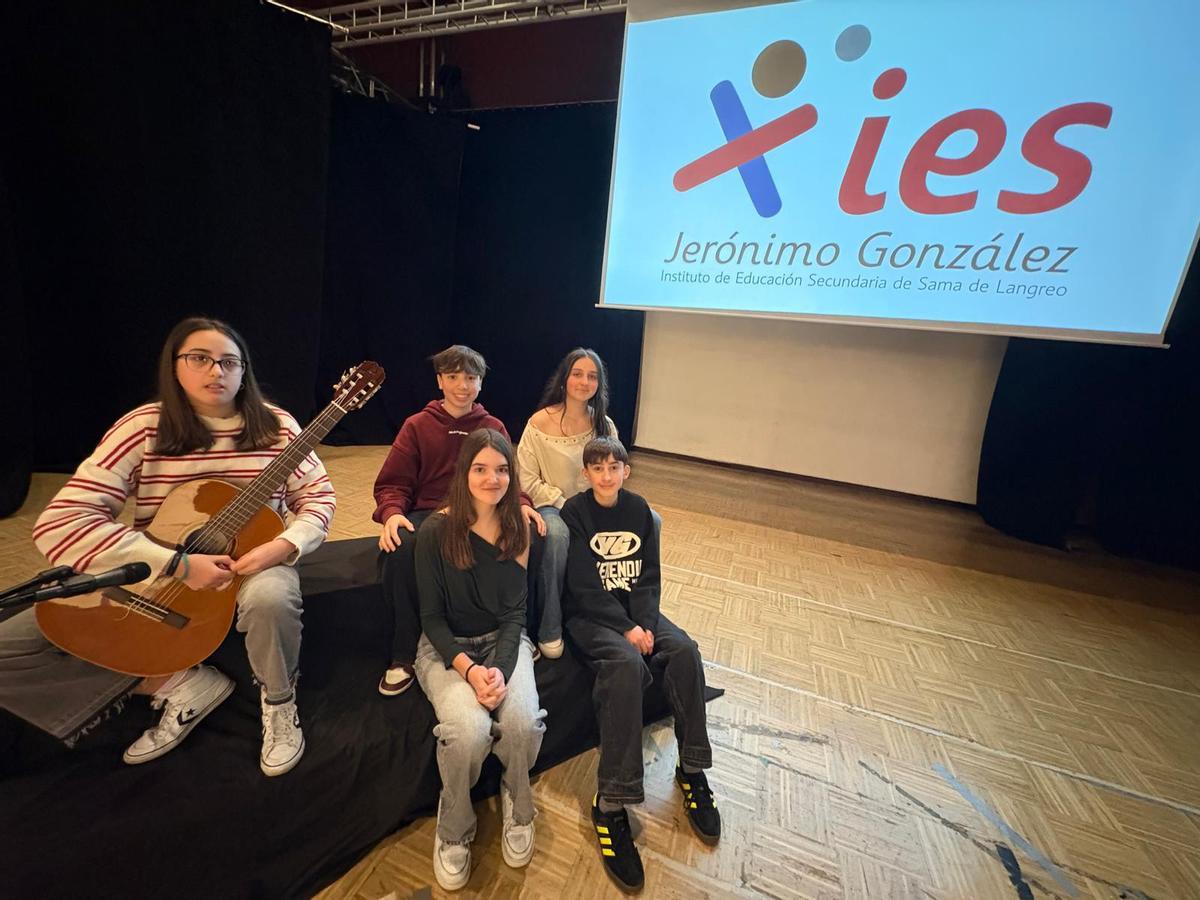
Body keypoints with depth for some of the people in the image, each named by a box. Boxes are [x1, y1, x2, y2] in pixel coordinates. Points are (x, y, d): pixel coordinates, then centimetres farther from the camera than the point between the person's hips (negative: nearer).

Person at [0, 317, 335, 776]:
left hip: (250, 563, -1)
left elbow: (318, 495, -3)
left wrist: (282, 546, -23)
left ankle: (279, 703, -5)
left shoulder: (275, 425, -6)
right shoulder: (144, 428, -9)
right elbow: (60, 523, -17)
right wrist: (178, 564, -27)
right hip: (153, 576, 2)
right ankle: (179, 683, 2)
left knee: (270, 597, -36)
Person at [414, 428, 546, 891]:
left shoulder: (518, 529, -4)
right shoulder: (436, 531, -13)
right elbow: (431, 617, -8)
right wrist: (468, 669, -21)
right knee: (469, 729, -29)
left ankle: (516, 804, 10)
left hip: (504, 640, 2)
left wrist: (501, 668, -20)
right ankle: (454, 827, 6)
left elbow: (514, 612, -4)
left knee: (523, 720, -26)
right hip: (446, 647, -2)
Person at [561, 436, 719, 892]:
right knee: (627, 664, -32)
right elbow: (584, 586, -14)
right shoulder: (575, 511, -9)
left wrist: (645, 624, -12)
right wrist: (626, 630, -20)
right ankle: (610, 802, -22)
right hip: (590, 615, -4)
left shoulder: (639, 509, 4)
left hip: (636, 610, 5)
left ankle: (691, 770, -2)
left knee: (685, 650, -20)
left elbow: (649, 576, 3)